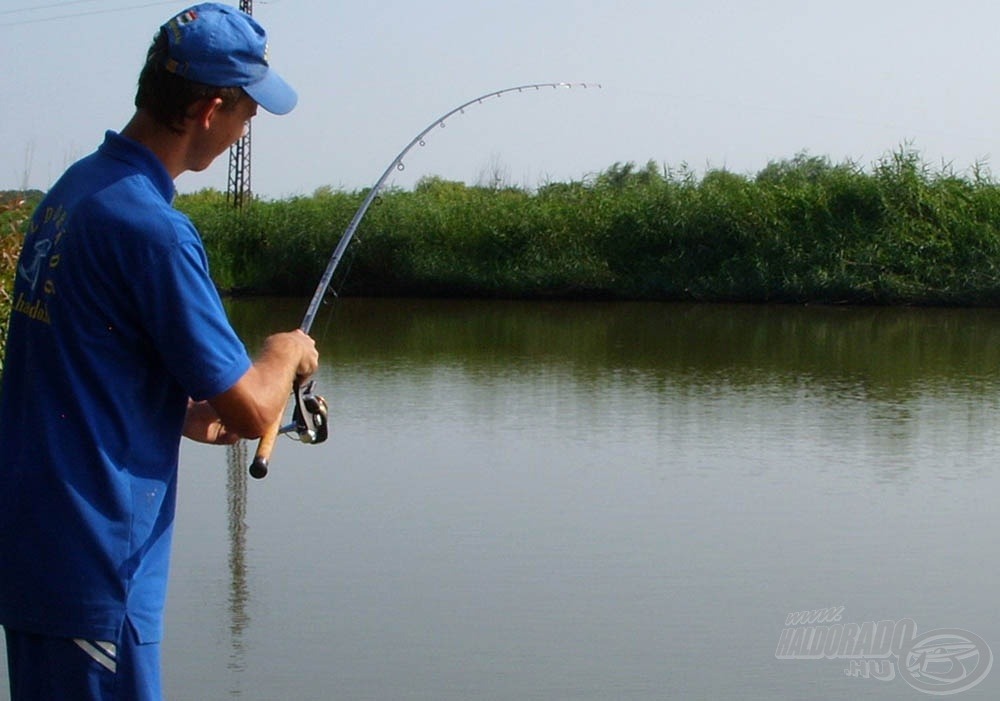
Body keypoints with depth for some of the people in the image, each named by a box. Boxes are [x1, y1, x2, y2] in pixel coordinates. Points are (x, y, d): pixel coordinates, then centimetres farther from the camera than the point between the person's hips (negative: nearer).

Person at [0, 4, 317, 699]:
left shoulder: (72, 190, 8)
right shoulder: (152, 227, -20)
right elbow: (251, 412, -16)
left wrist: (191, 417, 19)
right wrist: (287, 353, 3)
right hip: (90, 565, -9)